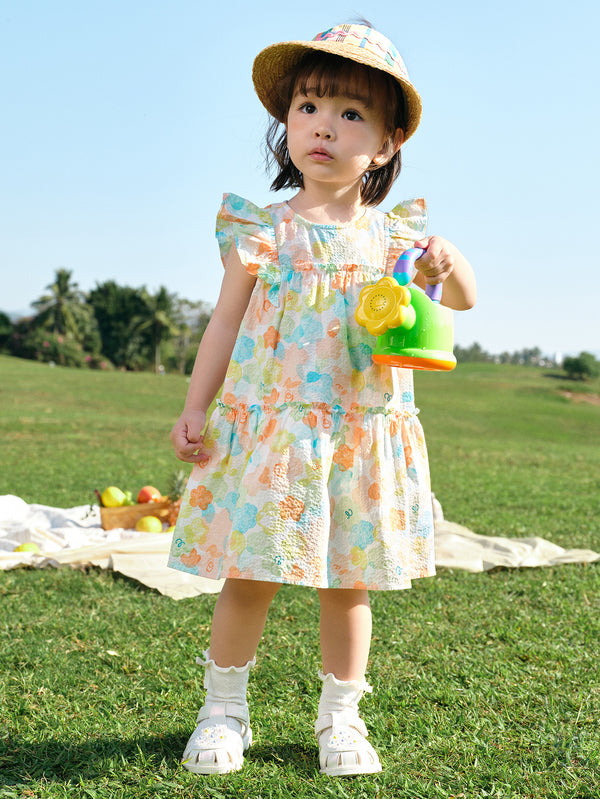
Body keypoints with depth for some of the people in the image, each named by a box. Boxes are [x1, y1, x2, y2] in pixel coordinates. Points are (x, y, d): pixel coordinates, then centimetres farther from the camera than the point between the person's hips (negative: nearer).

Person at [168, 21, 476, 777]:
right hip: (267, 430, -1)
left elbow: (463, 299, 13)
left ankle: (340, 716, 26)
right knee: (249, 577, 3)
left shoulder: (393, 235, 6)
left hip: (364, 438, 2)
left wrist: (447, 263, -10)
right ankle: (223, 708, 22)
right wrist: (194, 408, 0)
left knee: (348, 584, 9)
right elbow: (225, 322, 4)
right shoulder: (263, 230, 2)